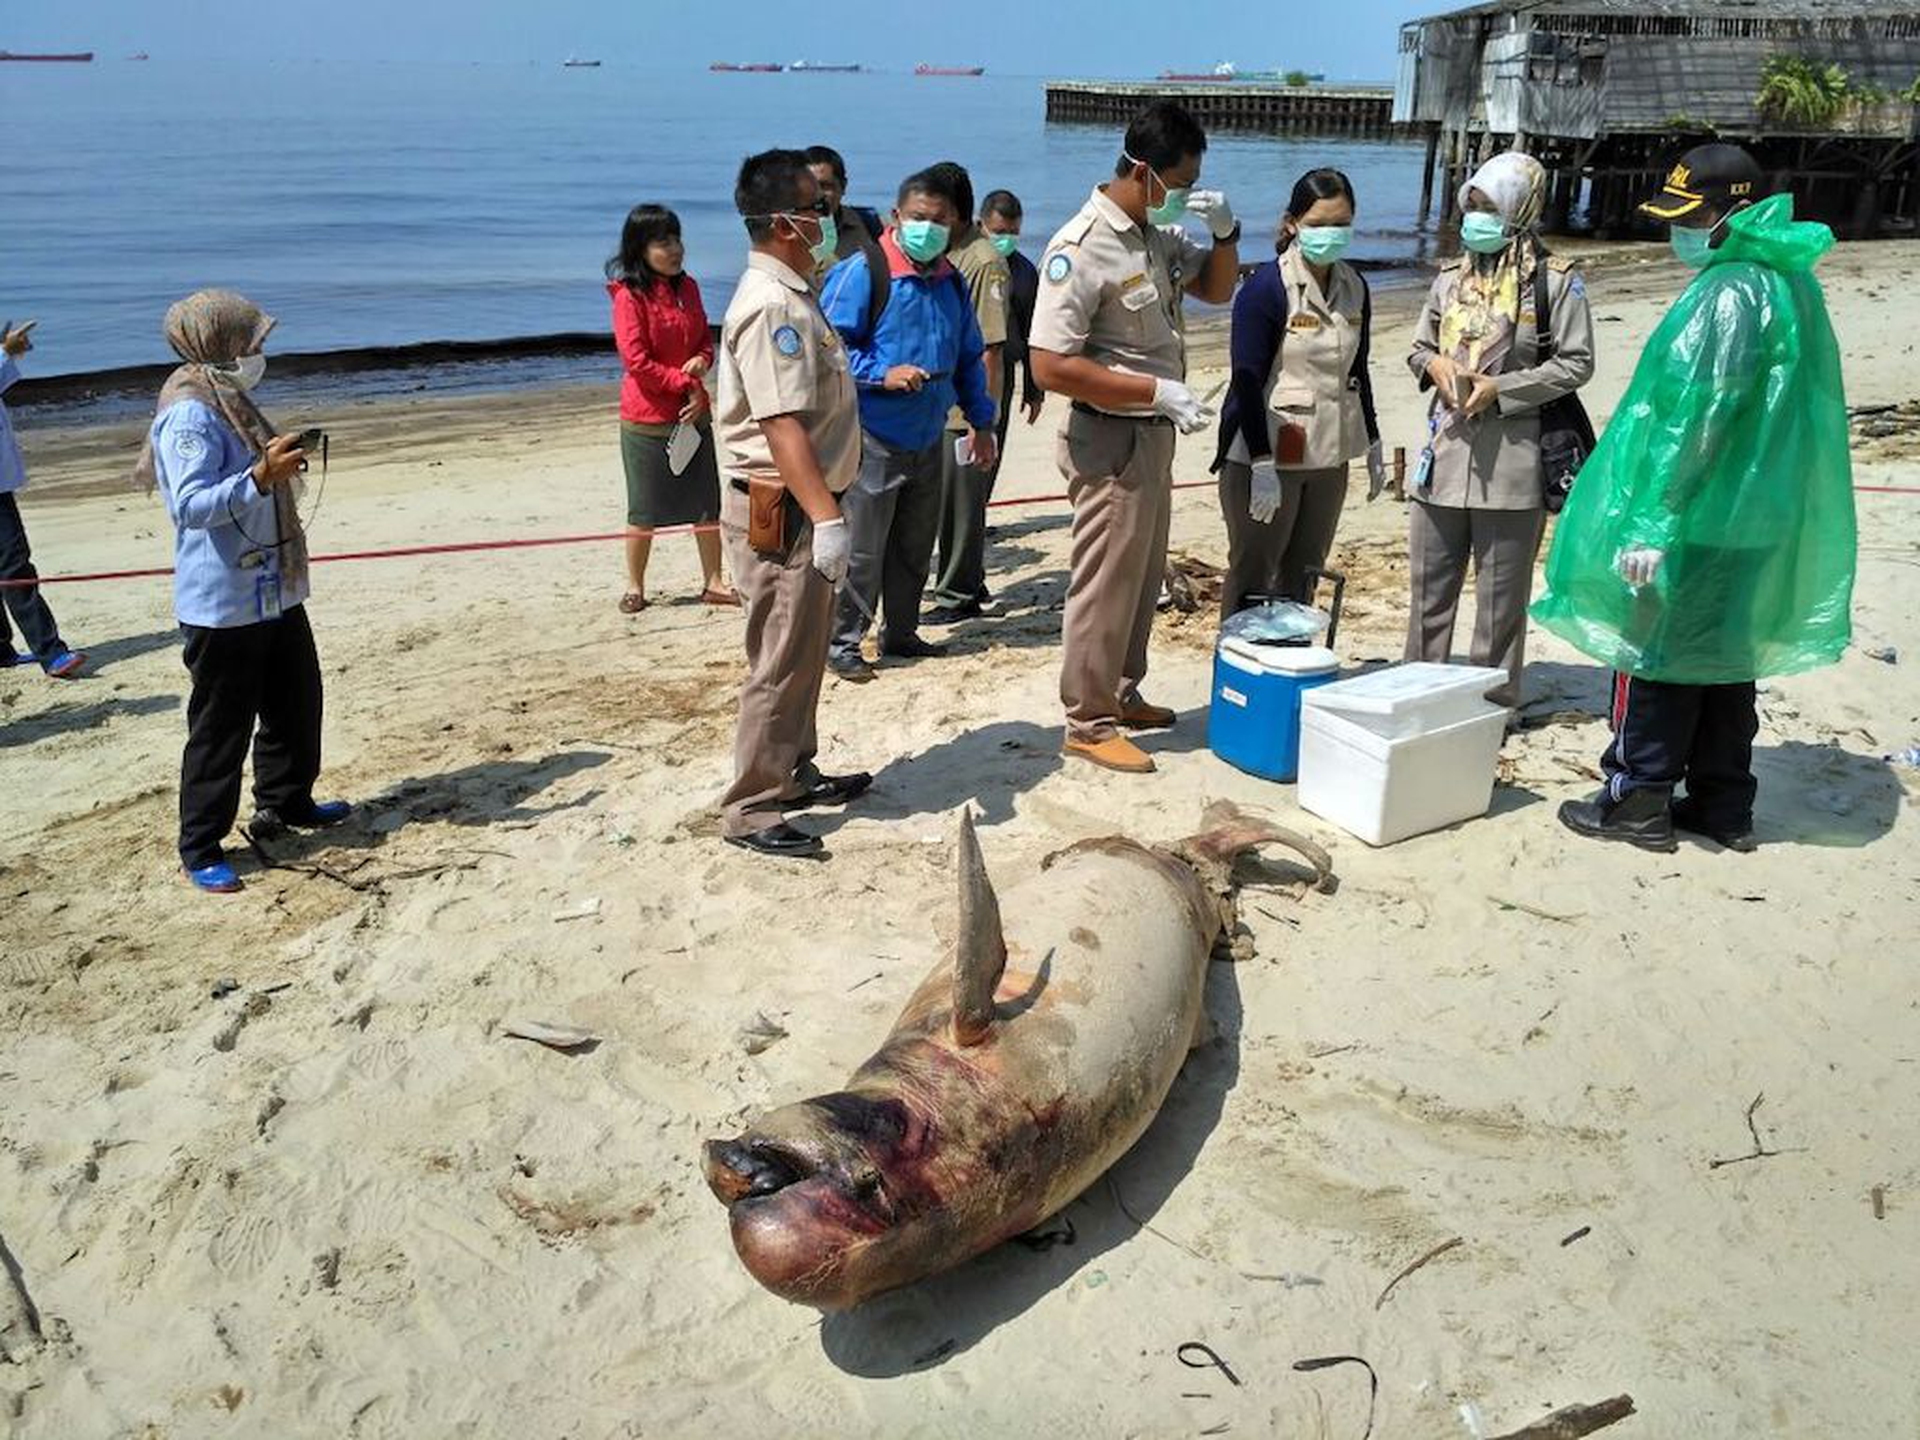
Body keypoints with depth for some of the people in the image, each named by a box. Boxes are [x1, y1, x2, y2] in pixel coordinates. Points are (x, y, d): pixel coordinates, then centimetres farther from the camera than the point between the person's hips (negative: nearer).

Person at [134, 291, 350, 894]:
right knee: (221, 726, -2)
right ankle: (200, 847, 9)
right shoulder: (190, 415, -18)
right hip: (224, 604, -10)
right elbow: (191, 504, -31)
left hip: (273, 593, 10)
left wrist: (281, 466, 14)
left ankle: (285, 803, 37)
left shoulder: (228, 402, 13)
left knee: (296, 702, 20)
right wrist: (261, 475, -39)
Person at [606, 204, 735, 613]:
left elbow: (706, 338, 16)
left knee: (707, 505, 9)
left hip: (694, 413, 6)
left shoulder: (688, 287, 6)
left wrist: (702, 361, -7)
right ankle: (635, 588, 18)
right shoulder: (630, 295, -13)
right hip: (648, 419, -6)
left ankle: (714, 582, 20)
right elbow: (637, 362, -16)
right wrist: (687, 386, -13)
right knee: (644, 512, 4)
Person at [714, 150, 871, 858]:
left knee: (803, 654, 20)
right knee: (781, 663, -4)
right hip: (781, 509, -10)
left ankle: (794, 772, 34)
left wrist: (824, 512, 24)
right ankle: (752, 810, 5)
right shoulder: (773, 306, -19)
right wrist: (824, 517, -31)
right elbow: (782, 426, -27)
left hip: (799, 505, 10)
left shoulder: (790, 294, 15)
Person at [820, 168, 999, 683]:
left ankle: (901, 632, 30)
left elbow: (969, 356, 20)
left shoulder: (951, 282, 11)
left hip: (929, 437, 7)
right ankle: (842, 642, 10)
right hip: (874, 436, -7)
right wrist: (883, 375, -24)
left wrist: (980, 420, 19)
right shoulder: (861, 273, -11)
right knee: (861, 548, -1)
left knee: (916, 544, 15)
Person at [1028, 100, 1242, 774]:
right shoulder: (1081, 249, -20)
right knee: (1106, 584, 0)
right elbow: (1050, 366, -25)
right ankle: (1087, 723, 12)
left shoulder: (1156, 233, 7)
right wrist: (1157, 390, -24)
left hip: (1152, 433, 9)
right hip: (1109, 439, -9)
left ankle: (1121, 694, 34)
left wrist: (1225, 232, -1)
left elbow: (1216, 289, 21)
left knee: (1143, 576, 19)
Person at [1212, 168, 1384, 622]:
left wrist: (1373, 446, 19)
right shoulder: (1266, 287, -12)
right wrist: (1262, 465, -19)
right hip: (1266, 454, -6)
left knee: (1303, 576, 13)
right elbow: (1247, 380, -15)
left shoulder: (1354, 287, 9)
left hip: (1328, 457, 7)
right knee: (1252, 575, 2)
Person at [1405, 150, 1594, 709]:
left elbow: (1576, 363, -6)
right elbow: (1419, 348, 19)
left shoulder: (1555, 280, -4)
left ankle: (1494, 699, 15)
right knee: (1430, 583, 11)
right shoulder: (1452, 278, 12)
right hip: (1446, 448, 5)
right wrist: (1435, 364, -4)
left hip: (1512, 457, -5)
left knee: (1501, 594, 4)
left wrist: (1500, 387, -14)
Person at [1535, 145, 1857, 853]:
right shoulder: (1791, 282, 12)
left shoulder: (1726, 294, -19)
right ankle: (1723, 806, 24)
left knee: (1656, 655, 1)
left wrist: (1652, 522, -22)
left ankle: (1637, 801, 10)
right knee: (1726, 659, 15)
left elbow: (1693, 419, -23)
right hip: (1757, 523, 9)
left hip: (1698, 521, -9)